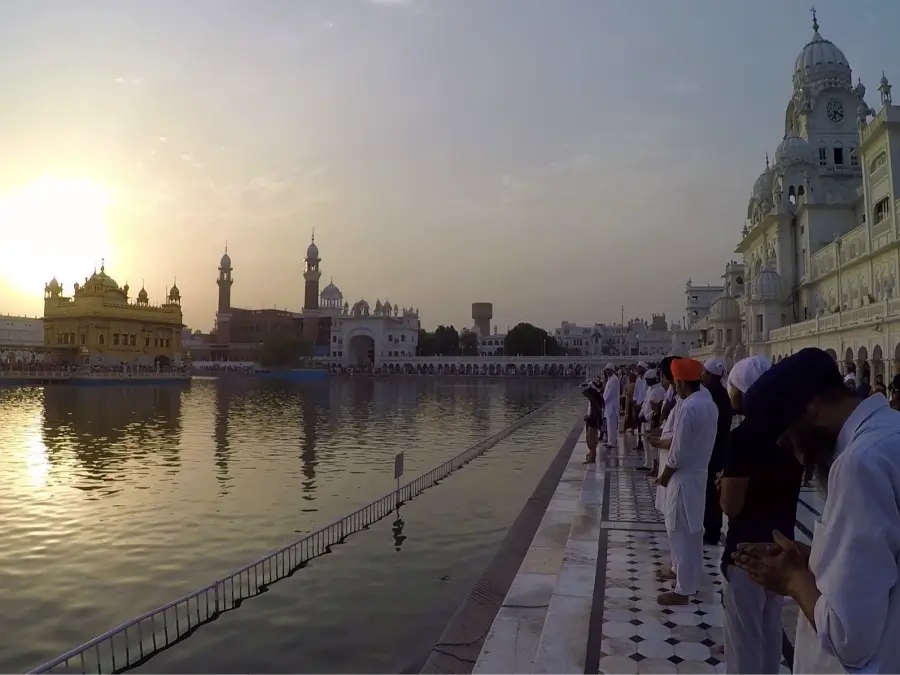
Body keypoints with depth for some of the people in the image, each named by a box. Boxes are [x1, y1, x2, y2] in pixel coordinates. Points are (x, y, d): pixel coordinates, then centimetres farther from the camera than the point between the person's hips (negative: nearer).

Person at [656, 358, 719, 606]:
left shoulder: (689, 408, -24)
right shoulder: (709, 404, 5)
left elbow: (678, 452, -22)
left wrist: (664, 476, -8)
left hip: (683, 477, -9)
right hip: (698, 473, 9)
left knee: (680, 533, 1)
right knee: (692, 530, 21)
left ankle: (683, 589, 9)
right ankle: (690, 573, 36)